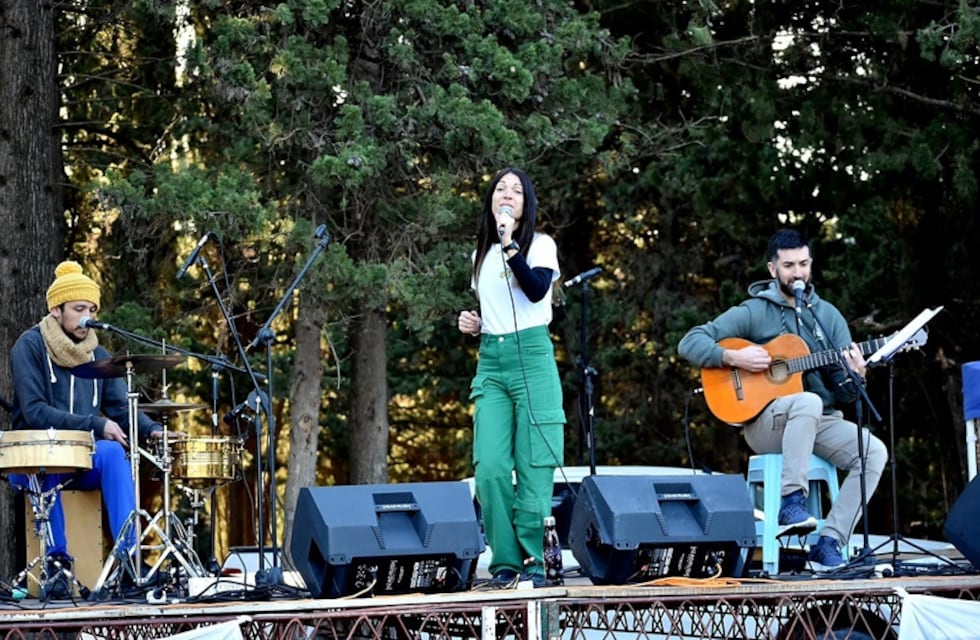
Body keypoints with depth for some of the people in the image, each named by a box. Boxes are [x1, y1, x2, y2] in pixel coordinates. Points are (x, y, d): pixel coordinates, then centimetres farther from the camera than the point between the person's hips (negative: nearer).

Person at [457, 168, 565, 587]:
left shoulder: (541, 245, 3)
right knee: (490, 467, -8)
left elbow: (536, 290, -16)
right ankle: (505, 561, -2)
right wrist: (472, 324, 8)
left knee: (533, 466, -5)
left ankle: (534, 561, 1)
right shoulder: (481, 255, 18)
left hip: (532, 357, -4)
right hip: (490, 362, 4)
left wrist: (510, 245, -21)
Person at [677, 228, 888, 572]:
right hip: (763, 423, -5)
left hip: (820, 424, 5)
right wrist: (734, 357, -19)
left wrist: (854, 377, -14)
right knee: (808, 402, -38)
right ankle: (791, 503, -33)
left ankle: (829, 543, -21)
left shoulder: (828, 315, 12)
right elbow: (689, 343, -5)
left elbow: (844, 394, 10)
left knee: (875, 451, -21)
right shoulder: (752, 312, 2)